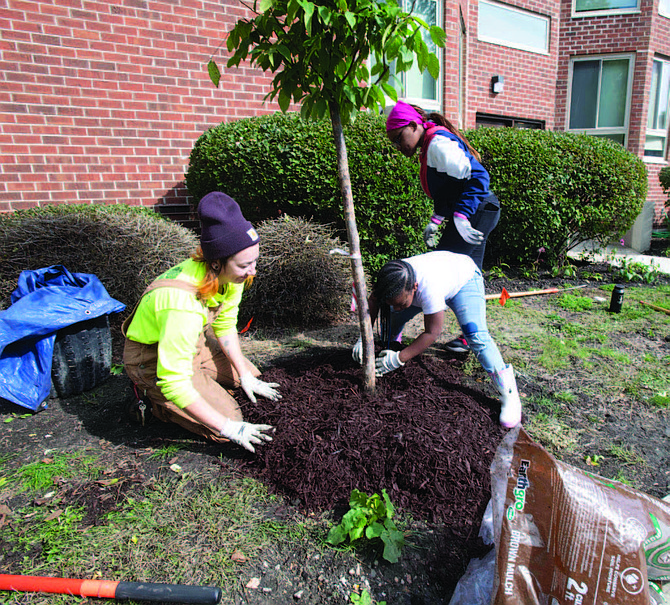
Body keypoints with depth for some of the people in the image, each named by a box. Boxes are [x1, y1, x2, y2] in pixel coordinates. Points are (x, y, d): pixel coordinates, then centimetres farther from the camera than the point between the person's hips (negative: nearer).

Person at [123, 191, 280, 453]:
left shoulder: (231, 273, -18)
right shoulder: (183, 305, -41)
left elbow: (225, 325, 0)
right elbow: (173, 382, -36)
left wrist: (245, 376, -2)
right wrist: (229, 428, -33)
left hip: (194, 342, 8)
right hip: (151, 359, -8)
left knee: (250, 376, 15)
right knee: (227, 425, -13)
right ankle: (153, 395, 5)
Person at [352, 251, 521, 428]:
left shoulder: (429, 289, -47)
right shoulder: (393, 279, -31)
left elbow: (432, 333, -37)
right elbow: (373, 302, -13)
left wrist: (399, 359, -37)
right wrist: (364, 337, -24)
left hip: (464, 278, -6)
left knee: (475, 335, -26)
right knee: (393, 318, -4)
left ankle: (509, 392, -18)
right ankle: (388, 346, 30)